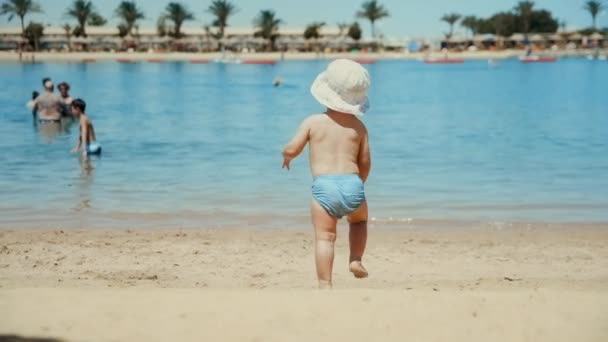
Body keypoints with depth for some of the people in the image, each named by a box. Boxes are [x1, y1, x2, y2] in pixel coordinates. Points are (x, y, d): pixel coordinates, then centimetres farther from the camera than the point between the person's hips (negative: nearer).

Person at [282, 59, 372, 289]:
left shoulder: (313, 122, 2)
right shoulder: (358, 126, 9)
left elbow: (291, 149, 1)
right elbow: (365, 163, 11)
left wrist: (286, 156, 25)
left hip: (324, 186, -2)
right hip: (352, 184, 2)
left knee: (324, 237, 0)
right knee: (360, 220, 32)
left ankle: (325, 285, -7)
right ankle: (356, 260, 16)